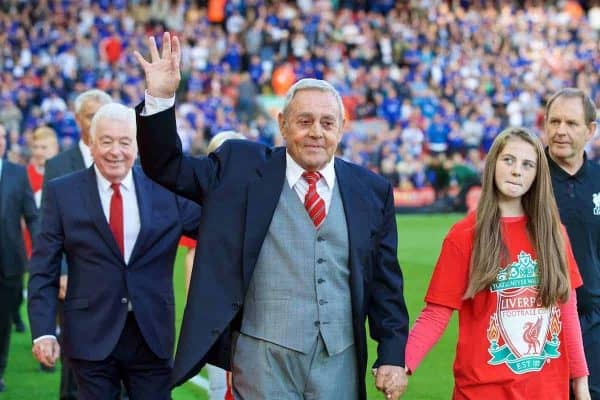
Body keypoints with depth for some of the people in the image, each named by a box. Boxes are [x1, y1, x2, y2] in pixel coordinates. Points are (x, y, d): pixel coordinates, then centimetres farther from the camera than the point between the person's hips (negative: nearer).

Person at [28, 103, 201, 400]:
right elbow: (43, 270, 0)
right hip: (91, 335, -1)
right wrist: (43, 331, -9)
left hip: (152, 333, 1)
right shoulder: (62, 193, 0)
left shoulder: (166, 190, 3)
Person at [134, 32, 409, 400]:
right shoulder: (242, 167, 4)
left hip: (340, 360, 2)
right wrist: (160, 97, -9)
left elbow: (386, 282, 10)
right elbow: (169, 169, 4)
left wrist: (393, 356, 5)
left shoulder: (372, 190, 8)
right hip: (264, 356, -2)